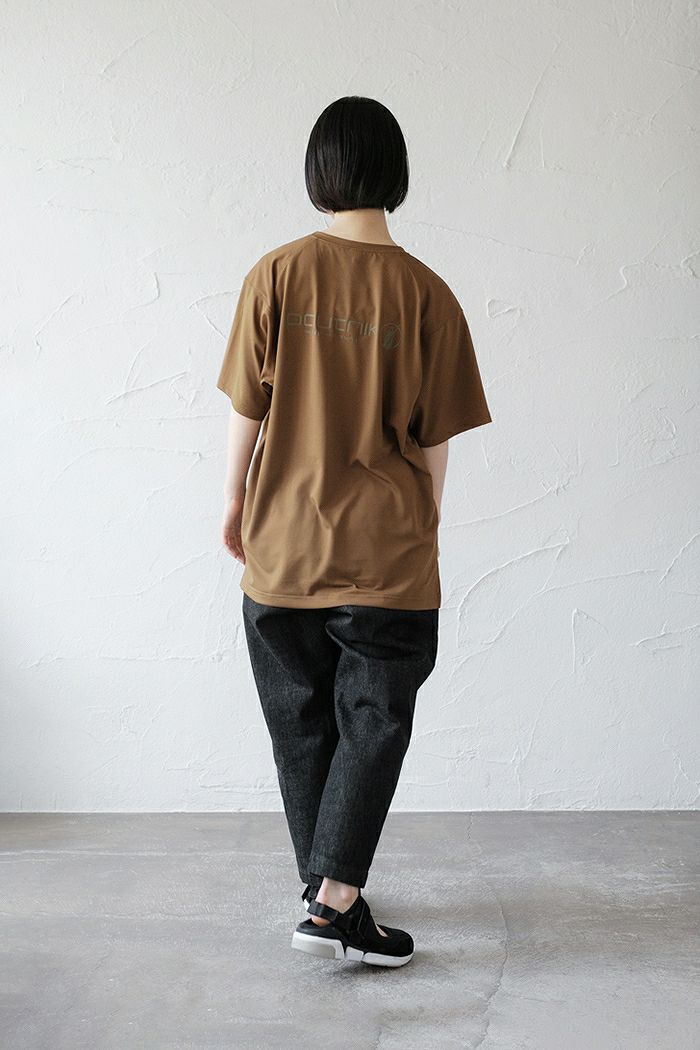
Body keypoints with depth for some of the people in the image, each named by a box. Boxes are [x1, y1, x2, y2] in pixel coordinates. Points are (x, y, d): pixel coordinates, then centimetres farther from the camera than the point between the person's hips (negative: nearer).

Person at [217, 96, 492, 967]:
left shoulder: (275, 275, -5)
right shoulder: (425, 292, -6)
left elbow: (247, 410, -2)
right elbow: (433, 438, -2)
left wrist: (235, 501, 13)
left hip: (283, 543, 2)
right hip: (384, 552, -2)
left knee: (302, 723, 14)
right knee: (374, 723, 7)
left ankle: (322, 886, 27)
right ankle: (335, 904, 0)